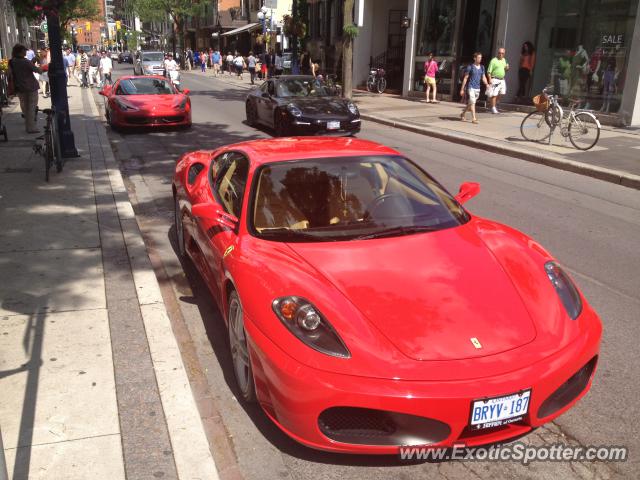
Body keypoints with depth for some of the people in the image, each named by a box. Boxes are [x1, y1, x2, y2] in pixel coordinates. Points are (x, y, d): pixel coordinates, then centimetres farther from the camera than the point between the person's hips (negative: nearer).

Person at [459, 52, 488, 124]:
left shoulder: (482, 67, 9)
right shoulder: (470, 67, -7)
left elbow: (483, 78, 12)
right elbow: (465, 78, -4)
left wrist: (487, 84, -6)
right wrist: (462, 89, -4)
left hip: (477, 88, 6)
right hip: (470, 87, -6)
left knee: (470, 103, 14)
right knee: (472, 103, -12)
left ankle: (463, 114, 33)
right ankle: (473, 118, -10)